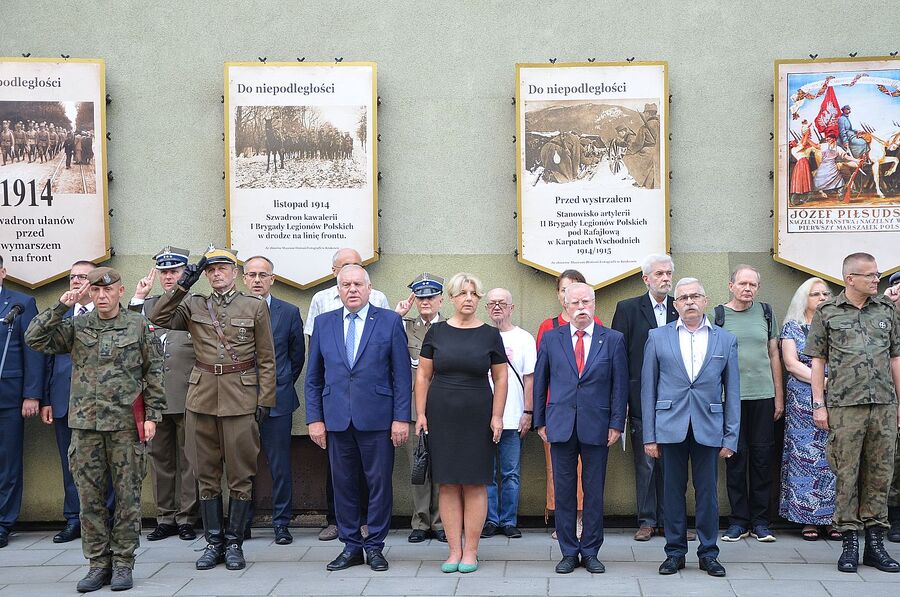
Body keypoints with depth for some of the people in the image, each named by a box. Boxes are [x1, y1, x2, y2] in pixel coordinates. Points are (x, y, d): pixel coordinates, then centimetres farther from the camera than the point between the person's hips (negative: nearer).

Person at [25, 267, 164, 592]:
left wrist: (152, 415, -4)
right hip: (85, 424, 2)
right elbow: (35, 339, -1)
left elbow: (154, 373, 2)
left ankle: (123, 563, 13)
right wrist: (60, 308, -8)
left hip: (126, 424, -2)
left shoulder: (139, 325, 2)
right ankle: (99, 563, 16)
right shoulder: (76, 326, 8)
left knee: (127, 495, 3)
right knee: (90, 497, 6)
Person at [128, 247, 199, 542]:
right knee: (159, 458, 11)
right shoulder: (147, 305, 14)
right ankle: (165, 518, 20)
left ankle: (186, 518, 12)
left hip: (187, 396, -4)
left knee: (188, 460, 3)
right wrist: (137, 298, 0)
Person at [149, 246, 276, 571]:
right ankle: (213, 542, 17)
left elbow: (266, 359, 3)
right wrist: (183, 285, -8)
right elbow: (158, 318, -4)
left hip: (241, 399, -2)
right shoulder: (194, 305, 10)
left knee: (240, 475, 2)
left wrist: (264, 401, -3)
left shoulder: (256, 307, 3)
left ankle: (234, 542, 12)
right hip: (202, 398, 3)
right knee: (207, 474, 8)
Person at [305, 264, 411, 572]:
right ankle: (351, 546, 20)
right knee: (343, 484, 8)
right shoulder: (324, 323, 9)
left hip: (377, 418, -2)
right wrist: (314, 418, 3)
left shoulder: (390, 321, 1)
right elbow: (313, 377, 10)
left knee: (379, 483, 3)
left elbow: (402, 374, -1)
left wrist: (401, 418, -6)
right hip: (336, 418, 2)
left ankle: (375, 546, 17)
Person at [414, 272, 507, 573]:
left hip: (477, 417, -1)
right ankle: (454, 551, 11)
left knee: (474, 484, 2)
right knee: (448, 484, 3)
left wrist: (497, 416, -3)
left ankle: (470, 551, 10)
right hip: (441, 416, 1)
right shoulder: (437, 332, 3)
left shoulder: (490, 334, 2)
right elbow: (423, 375, 5)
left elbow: (500, 378, 4)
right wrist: (420, 413, -1)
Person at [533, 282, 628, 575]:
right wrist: (540, 421, 6)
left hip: (597, 426, -1)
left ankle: (590, 551, 17)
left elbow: (620, 384, 3)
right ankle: (569, 552, 15)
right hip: (560, 426, 1)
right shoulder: (551, 338, 6)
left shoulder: (613, 339, 3)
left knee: (594, 492, 6)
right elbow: (540, 382, 9)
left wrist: (617, 424, -2)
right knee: (563, 492, 5)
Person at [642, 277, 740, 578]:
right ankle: (675, 552, 17)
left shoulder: (725, 340, 6)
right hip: (670, 426, 0)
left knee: (707, 492, 5)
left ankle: (708, 553, 18)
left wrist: (731, 438, 1)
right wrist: (649, 436, -1)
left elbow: (732, 392, 6)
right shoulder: (658, 337, 4)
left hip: (708, 428, 0)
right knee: (673, 491, 6)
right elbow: (648, 389, 4)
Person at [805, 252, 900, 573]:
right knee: (846, 474, 0)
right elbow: (818, 361, 3)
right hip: (844, 405, -3)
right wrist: (819, 404, -2)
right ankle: (850, 542, 8)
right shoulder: (827, 312, 3)